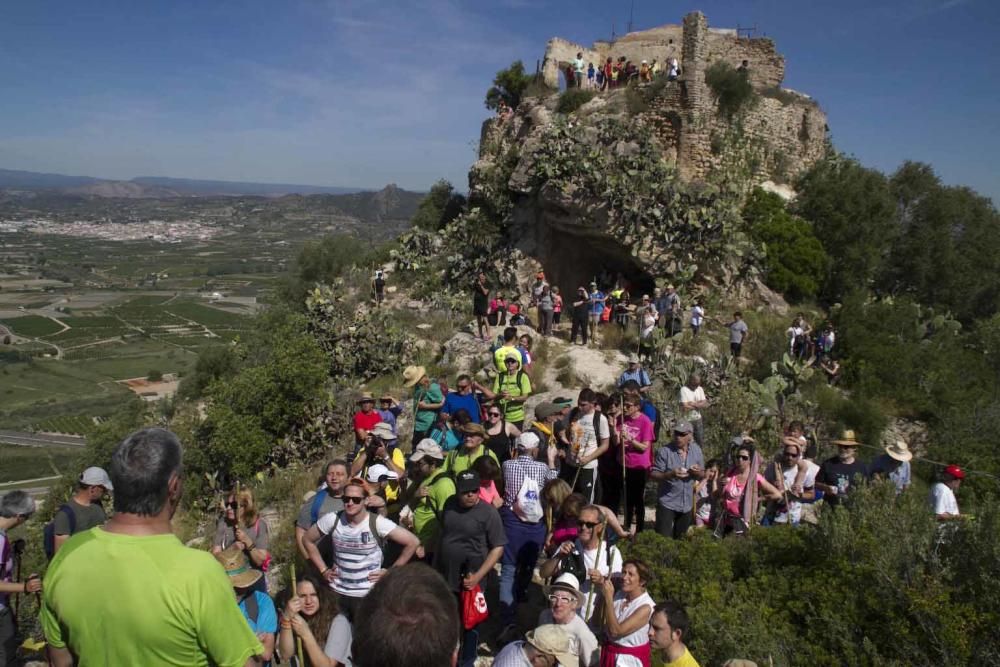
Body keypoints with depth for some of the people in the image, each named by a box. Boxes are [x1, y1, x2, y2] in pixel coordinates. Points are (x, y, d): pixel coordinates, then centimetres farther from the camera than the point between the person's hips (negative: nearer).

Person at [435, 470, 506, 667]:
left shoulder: (488, 512, -16)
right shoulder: (450, 503, -1)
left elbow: (498, 547, -15)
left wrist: (478, 576, -20)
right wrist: (435, 566, 14)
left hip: (469, 580, -4)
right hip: (444, 576, 4)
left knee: (470, 624, 13)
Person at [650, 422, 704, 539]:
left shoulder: (697, 451, 0)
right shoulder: (664, 451, -13)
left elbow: (702, 475, 9)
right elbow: (653, 475, -13)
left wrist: (697, 473, -15)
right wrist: (670, 474, -31)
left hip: (687, 504, 4)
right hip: (667, 503, -4)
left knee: (680, 538, 19)